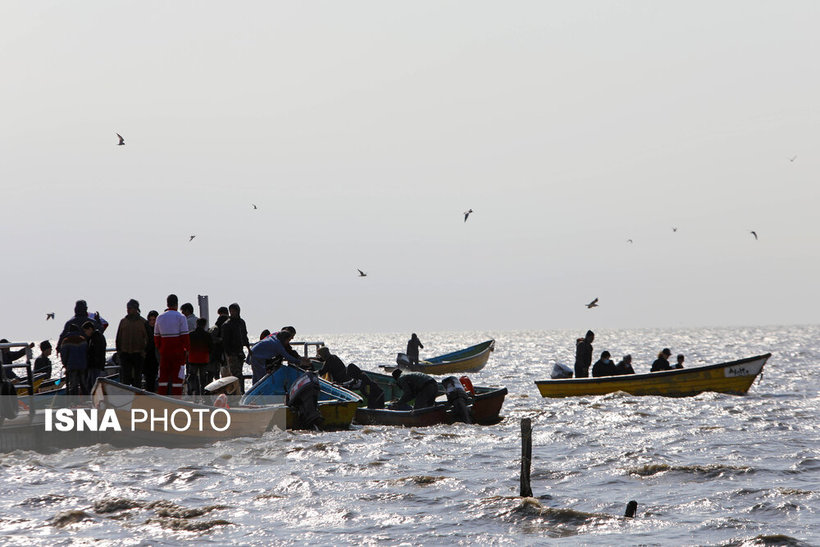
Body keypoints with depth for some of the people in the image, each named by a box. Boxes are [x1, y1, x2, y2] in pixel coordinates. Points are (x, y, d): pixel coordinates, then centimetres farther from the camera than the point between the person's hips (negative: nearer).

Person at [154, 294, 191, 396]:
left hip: (164, 352, 4)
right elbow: (185, 336, -10)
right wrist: (187, 349, 0)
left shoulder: (160, 318, 9)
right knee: (177, 377, -3)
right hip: (178, 352, -4)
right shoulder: (180, 317, -7)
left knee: (164, 377, 8)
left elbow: (156, 337, 13)